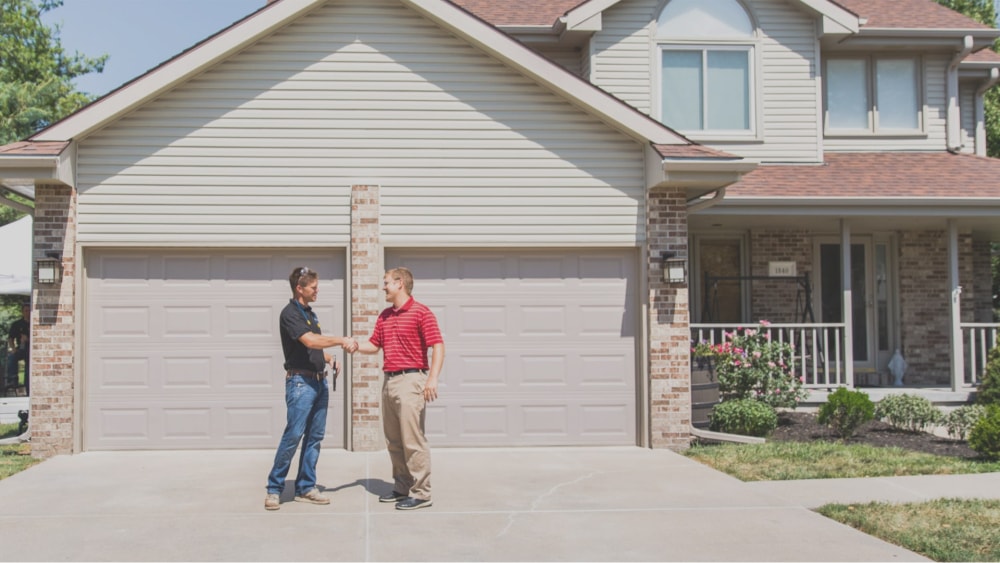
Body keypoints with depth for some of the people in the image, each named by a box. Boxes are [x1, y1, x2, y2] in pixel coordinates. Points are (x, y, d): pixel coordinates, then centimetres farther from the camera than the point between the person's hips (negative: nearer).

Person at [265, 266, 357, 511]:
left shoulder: (310, 313, 17)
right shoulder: (290, 313, -11)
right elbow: (310, 341, -24)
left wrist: (329, 358, 6)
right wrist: (341, 340, -18)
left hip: (319, 381, 9)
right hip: (300, 381, -9)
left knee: (315, 436, 7)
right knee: (293, 435, -10)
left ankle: (305, 488, 13)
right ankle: (274, 489, -1)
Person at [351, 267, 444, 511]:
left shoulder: (421, 312, -7)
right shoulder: (385, 316, 17)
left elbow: (438, 346, -13)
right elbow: (374, 345, 22)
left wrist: (433, 378, -24)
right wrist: (356, 346, 1)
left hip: (410, 380, -8)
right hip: (389, 381, 8)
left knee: (412, 440, -7)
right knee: (393, 440, 11)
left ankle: (421, 493, -1)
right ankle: (402, 487, 21)